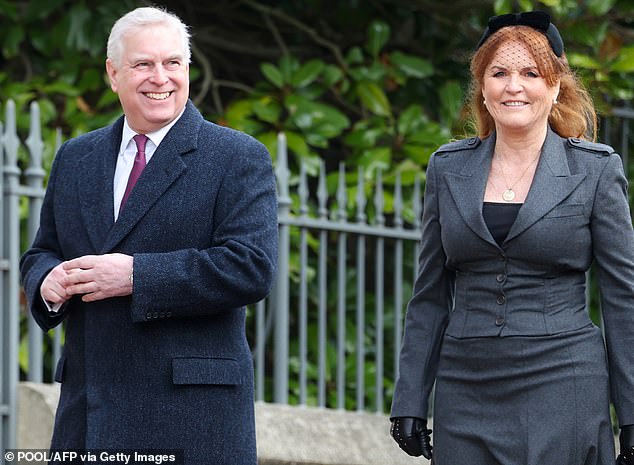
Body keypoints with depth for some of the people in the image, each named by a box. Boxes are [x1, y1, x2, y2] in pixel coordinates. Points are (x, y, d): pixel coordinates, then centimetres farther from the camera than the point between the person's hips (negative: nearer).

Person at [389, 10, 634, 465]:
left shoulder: (596, 168, 0)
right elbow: (431, 295, 12)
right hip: (467, 390, 3)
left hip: (563, 391, -3)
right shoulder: (447, 168, 9)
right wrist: (410, 401, 7)